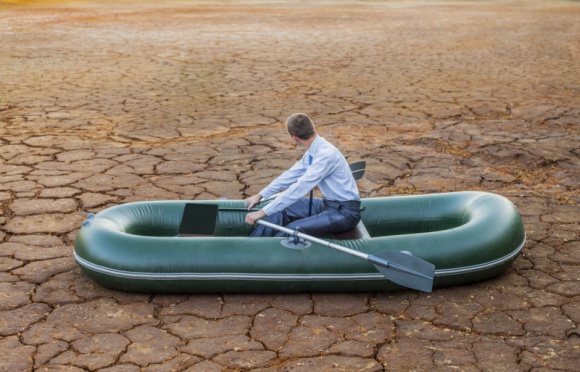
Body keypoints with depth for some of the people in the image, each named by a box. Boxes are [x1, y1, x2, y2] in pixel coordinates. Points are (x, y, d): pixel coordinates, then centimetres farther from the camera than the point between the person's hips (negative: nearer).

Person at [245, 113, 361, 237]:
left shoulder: (326, 154, -26)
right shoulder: (313, 151, 1)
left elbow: (300, 188, -29)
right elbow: (291, 174, 13)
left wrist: (263, 212, -26)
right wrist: (260, 195, 14)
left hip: (345, 212, -9)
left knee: (294, 229, -25)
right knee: (282, 210, 3)